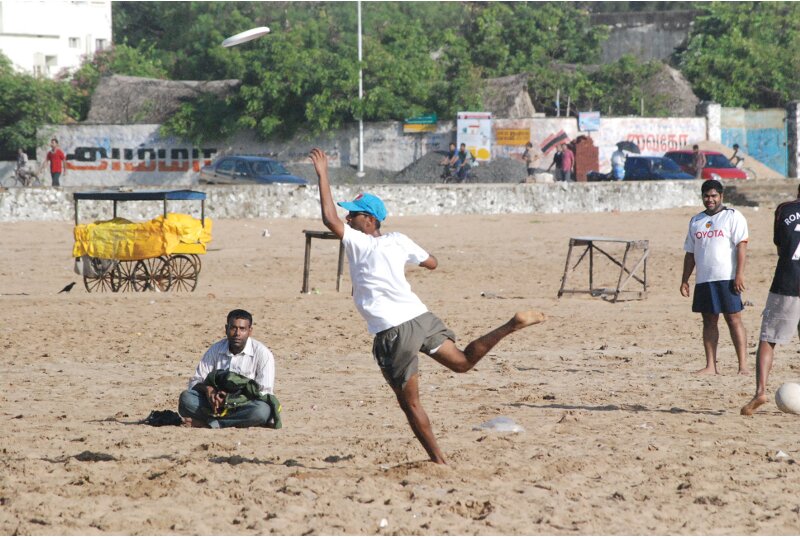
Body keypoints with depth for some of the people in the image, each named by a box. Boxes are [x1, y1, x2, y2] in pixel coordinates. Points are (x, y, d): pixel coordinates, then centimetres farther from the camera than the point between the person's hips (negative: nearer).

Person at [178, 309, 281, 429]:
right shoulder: (215, 350, 4)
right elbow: (195, 382, 6)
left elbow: (264, 392, -12)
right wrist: (207, 389, -18)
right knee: (186, 398, -22)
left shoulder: (262, 354, -7)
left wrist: (232, 399, -22)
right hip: (217, 404, 3)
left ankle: (208, 423, -30)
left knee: (262, 410, -38)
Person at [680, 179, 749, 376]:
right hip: (703, 279, 6)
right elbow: (690, 253, 20)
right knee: (709, 321, 6)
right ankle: (710, 366, 9)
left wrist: (739, 274, -17)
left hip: (727, 278, -6)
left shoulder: (733, 216, 0)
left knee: (734, 319, -7)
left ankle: (743, 366, -7)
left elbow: (741, 245, -8)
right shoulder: (696, 221, 17)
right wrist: (685, 280, 14)